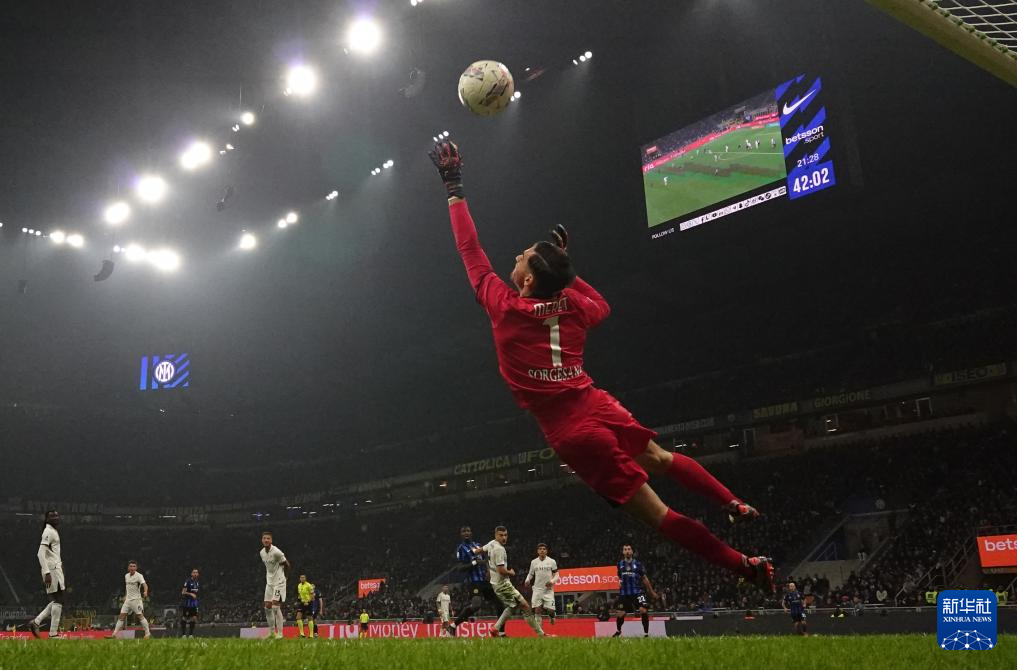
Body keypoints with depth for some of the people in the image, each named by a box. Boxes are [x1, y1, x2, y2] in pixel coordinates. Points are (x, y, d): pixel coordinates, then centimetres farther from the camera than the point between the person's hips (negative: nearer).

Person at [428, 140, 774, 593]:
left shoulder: (505, 307, -8)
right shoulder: (573, 306, 4)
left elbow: (470, 250, 2)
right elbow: (602, 306, 30)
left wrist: (453, 186, 9)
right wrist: (565, 269, 28)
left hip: (571, 433, -5)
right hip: (600, 408, 5)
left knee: (654, 512, -1)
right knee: (661, 459, 34)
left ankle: (744, 565, 0)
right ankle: (735, 505, 35)